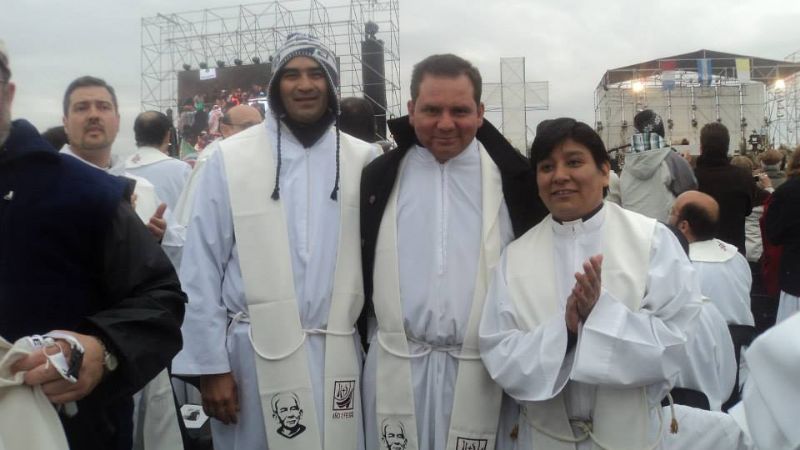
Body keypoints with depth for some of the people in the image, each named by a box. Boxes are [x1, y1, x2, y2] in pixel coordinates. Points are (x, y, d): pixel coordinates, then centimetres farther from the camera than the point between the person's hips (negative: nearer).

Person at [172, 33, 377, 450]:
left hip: (340, 351, 2)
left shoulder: (364, 160, 2)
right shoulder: (230, 157, -3)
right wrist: (210, 365, -4)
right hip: (256, 350, -1)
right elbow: (202, 269, -3)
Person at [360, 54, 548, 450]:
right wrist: (366, 337, 10)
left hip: (486, 369, -1)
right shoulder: (379, 177, 4)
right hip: (395, 368, 2)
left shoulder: (514, 177, -1)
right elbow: (359, 263, 10)